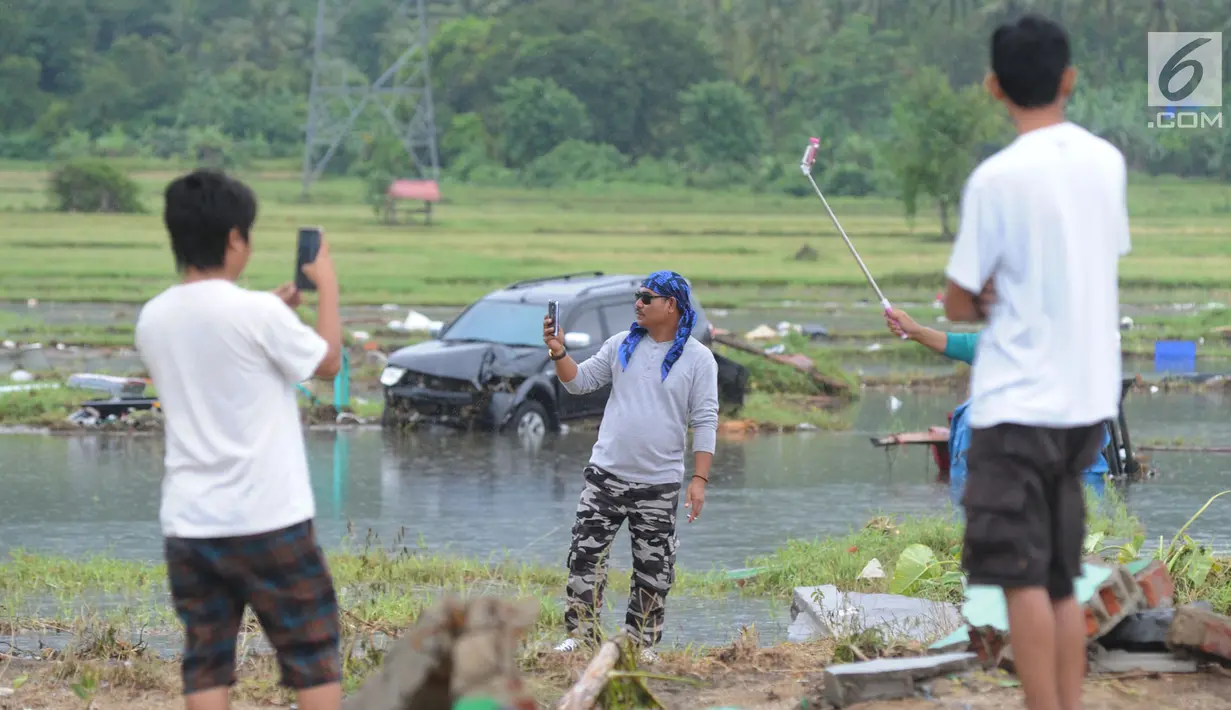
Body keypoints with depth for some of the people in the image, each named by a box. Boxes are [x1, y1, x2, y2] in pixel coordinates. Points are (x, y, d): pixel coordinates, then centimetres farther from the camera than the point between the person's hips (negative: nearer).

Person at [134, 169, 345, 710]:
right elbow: (328, 362, 1)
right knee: (313, 654, 7)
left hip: (188, 524, 5)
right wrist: (327, 285, 13)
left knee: (205, 663, 7)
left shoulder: (153, 319, 4)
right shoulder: (256, 311, -14)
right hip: (268, 522, -5)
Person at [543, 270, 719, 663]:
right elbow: (580, 381, 11)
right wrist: (558, 352, -7)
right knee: (585, 553, -3)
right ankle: (580, 635, 5)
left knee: (653, 567, 5)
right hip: (606, 475, 3)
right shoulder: (622, 344, 7)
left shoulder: (698, 358, -3)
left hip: (659, 483, -2)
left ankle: (642, 642, 17)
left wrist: (699, 478, -12)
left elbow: (705, 421, -6)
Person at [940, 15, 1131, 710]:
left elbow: (959, 306, -8)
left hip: (1018, 403, -6)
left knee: (1023, 580, -3)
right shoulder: (1108, 161, 4)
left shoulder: (997, 178, -14)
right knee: (1062, 583, 13)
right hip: (1090, 396, 6)